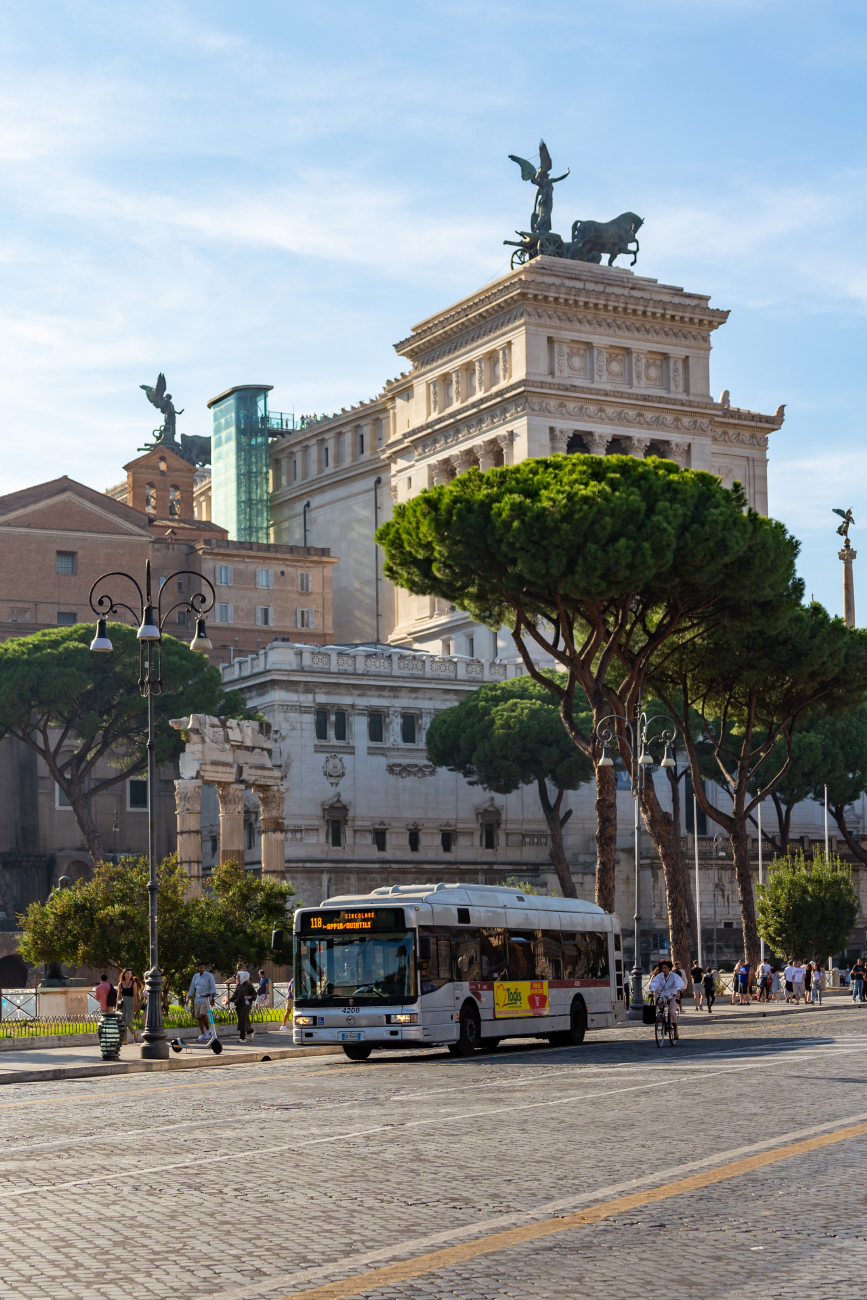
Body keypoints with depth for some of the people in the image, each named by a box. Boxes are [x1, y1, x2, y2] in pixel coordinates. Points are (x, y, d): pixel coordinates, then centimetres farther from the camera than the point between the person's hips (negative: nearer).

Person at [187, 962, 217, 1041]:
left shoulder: (209, 975, -3)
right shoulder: (196, 976, 11)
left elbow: (213, 988, -4)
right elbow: (192, 988, 16)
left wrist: (212, 999, -12)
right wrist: (188, 998, 10)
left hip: (206, 999, -5)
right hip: (197, 999, 5)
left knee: (203, 1015, -22)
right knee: (199, 1017, 2)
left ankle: (208, 1030, -2)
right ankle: (203, 1035, 7)